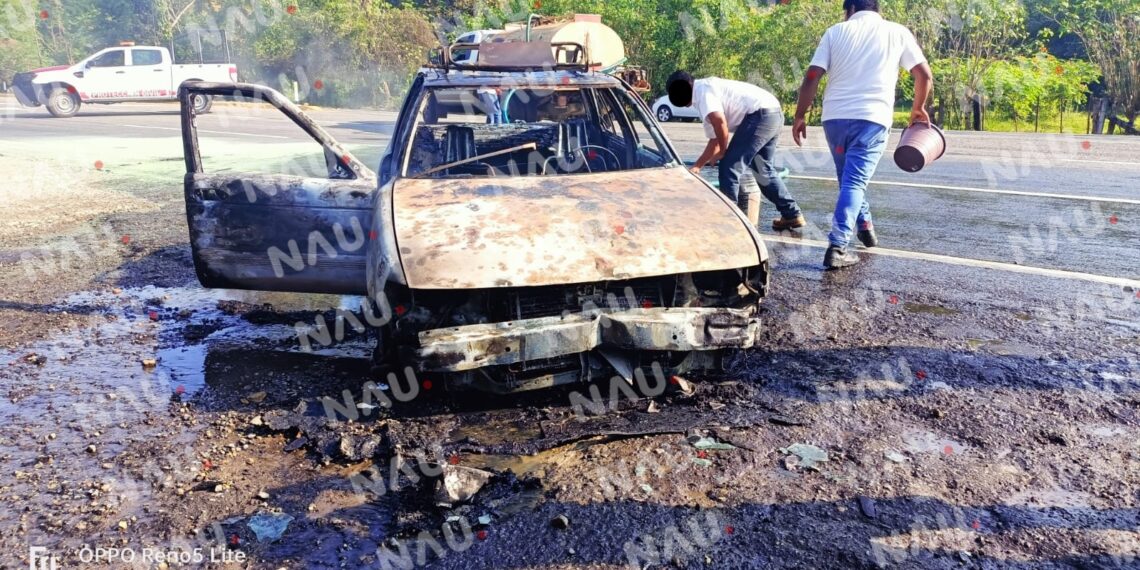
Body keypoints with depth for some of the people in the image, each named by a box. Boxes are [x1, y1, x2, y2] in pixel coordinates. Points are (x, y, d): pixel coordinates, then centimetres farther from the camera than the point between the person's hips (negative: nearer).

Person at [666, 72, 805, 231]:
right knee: (764, 170, 23)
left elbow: (719, 121, -19)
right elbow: (715, 138, 29)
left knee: (730, 168, -4)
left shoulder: (702, 89, -4)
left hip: (761, 114, -11)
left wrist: (722, 151, -3)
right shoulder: (707, 92, 27)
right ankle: (793, 215, 30)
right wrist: (697, 166, 29)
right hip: (775, 113, 11)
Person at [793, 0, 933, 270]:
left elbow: (812, 77, 3)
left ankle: (864, 225, 32)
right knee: (855, 181, -5)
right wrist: (918, 109, 28)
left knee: (849, 177, 21)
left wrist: (800, 116, 8)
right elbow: (925, 76, 13)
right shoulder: (898, 32, 13)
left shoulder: (836, 31, 12)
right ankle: (837, 247, -16)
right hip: (873, 118, -1)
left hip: (835, 116, 2)